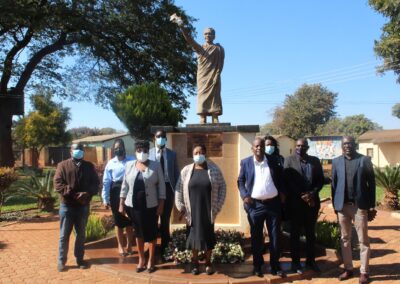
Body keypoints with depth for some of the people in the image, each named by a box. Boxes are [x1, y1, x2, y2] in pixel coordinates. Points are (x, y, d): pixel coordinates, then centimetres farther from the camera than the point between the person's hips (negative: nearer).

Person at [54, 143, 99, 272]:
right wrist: (72, 194, -20)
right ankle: (61, 261, 15)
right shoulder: (63, 165, 0)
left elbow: (95, 184, 3)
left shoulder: (89, 166, 7)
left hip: (83, 206, 2)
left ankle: (80, 259, 23)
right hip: (67, 205, -2)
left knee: (81, 234, 12)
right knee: (64, 235, 5)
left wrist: (87, 193, -17)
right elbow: (57, 184, -9)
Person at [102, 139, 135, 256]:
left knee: (129, 221, 11)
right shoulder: (111, 163, 1)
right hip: (116, 193, 1)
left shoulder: (132, 161, -2)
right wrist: (105, 199, -3)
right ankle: (120, 246, 26)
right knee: (118, 221, 10)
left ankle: (129, 245, 28)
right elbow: (106, 182, 1)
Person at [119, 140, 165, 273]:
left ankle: (151, 260, 22)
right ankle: (141, 259, 29)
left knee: (151, 233, 7)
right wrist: (121, 204, 6)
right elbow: (125, 185, 7)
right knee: (138, 233, 14)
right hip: (133, 206, 2)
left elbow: (161, 185, -3)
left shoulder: (156, 165, -4)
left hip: (150, 206, -2)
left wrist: (161, 204, -7)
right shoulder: (129, 165, 3)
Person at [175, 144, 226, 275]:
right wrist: (181, 207, -1)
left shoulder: (214, 169, -2)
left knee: (208, 236, 7)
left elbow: (222, 187, 2)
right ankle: (195, 262, 24)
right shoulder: (186, 170, -1)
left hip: (208, 211, 0)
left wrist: (218, 206, -2)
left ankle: (208, 262, 24)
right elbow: (179, 190, 3)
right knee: (194, 236, 7)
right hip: (192, 211, 0)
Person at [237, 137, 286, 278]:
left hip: (273, 203, 1)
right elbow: (240, 181, 4)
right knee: (256, 237, 9)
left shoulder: (273, 160, 3)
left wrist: (282, 192, -1)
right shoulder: (245, 162, 1)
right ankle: (257, 266, 22)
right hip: (255, 204, -1)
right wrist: (244, 195, -8)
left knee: (275, 236, 7)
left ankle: (275, 266, 19)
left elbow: (280, 178, 11)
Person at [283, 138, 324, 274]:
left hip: (312, 201, 3)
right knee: (295, 233, 6)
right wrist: (301, 196, -13)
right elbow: (286, 181, -7)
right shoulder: (289, 160, -1)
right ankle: (295, 262, 15)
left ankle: (310, 261, 24)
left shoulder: (315, 160, 8)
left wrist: (312, 193, -10)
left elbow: (321, 180, 7)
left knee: (311, 233, 12)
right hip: (295, 202, -3)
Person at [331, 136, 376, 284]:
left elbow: (371, 183, -1)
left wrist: (372, 206, -4)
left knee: (363, 240, 4)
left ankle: (364, 271, 13)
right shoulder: (336, 162, 6)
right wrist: (335, 205, 4)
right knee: (345, 239, 10)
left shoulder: (365, 160, -1)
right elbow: (334, 184, 8)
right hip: (342, 205, 3)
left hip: (360, 205, -3)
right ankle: (348, 268, 21)